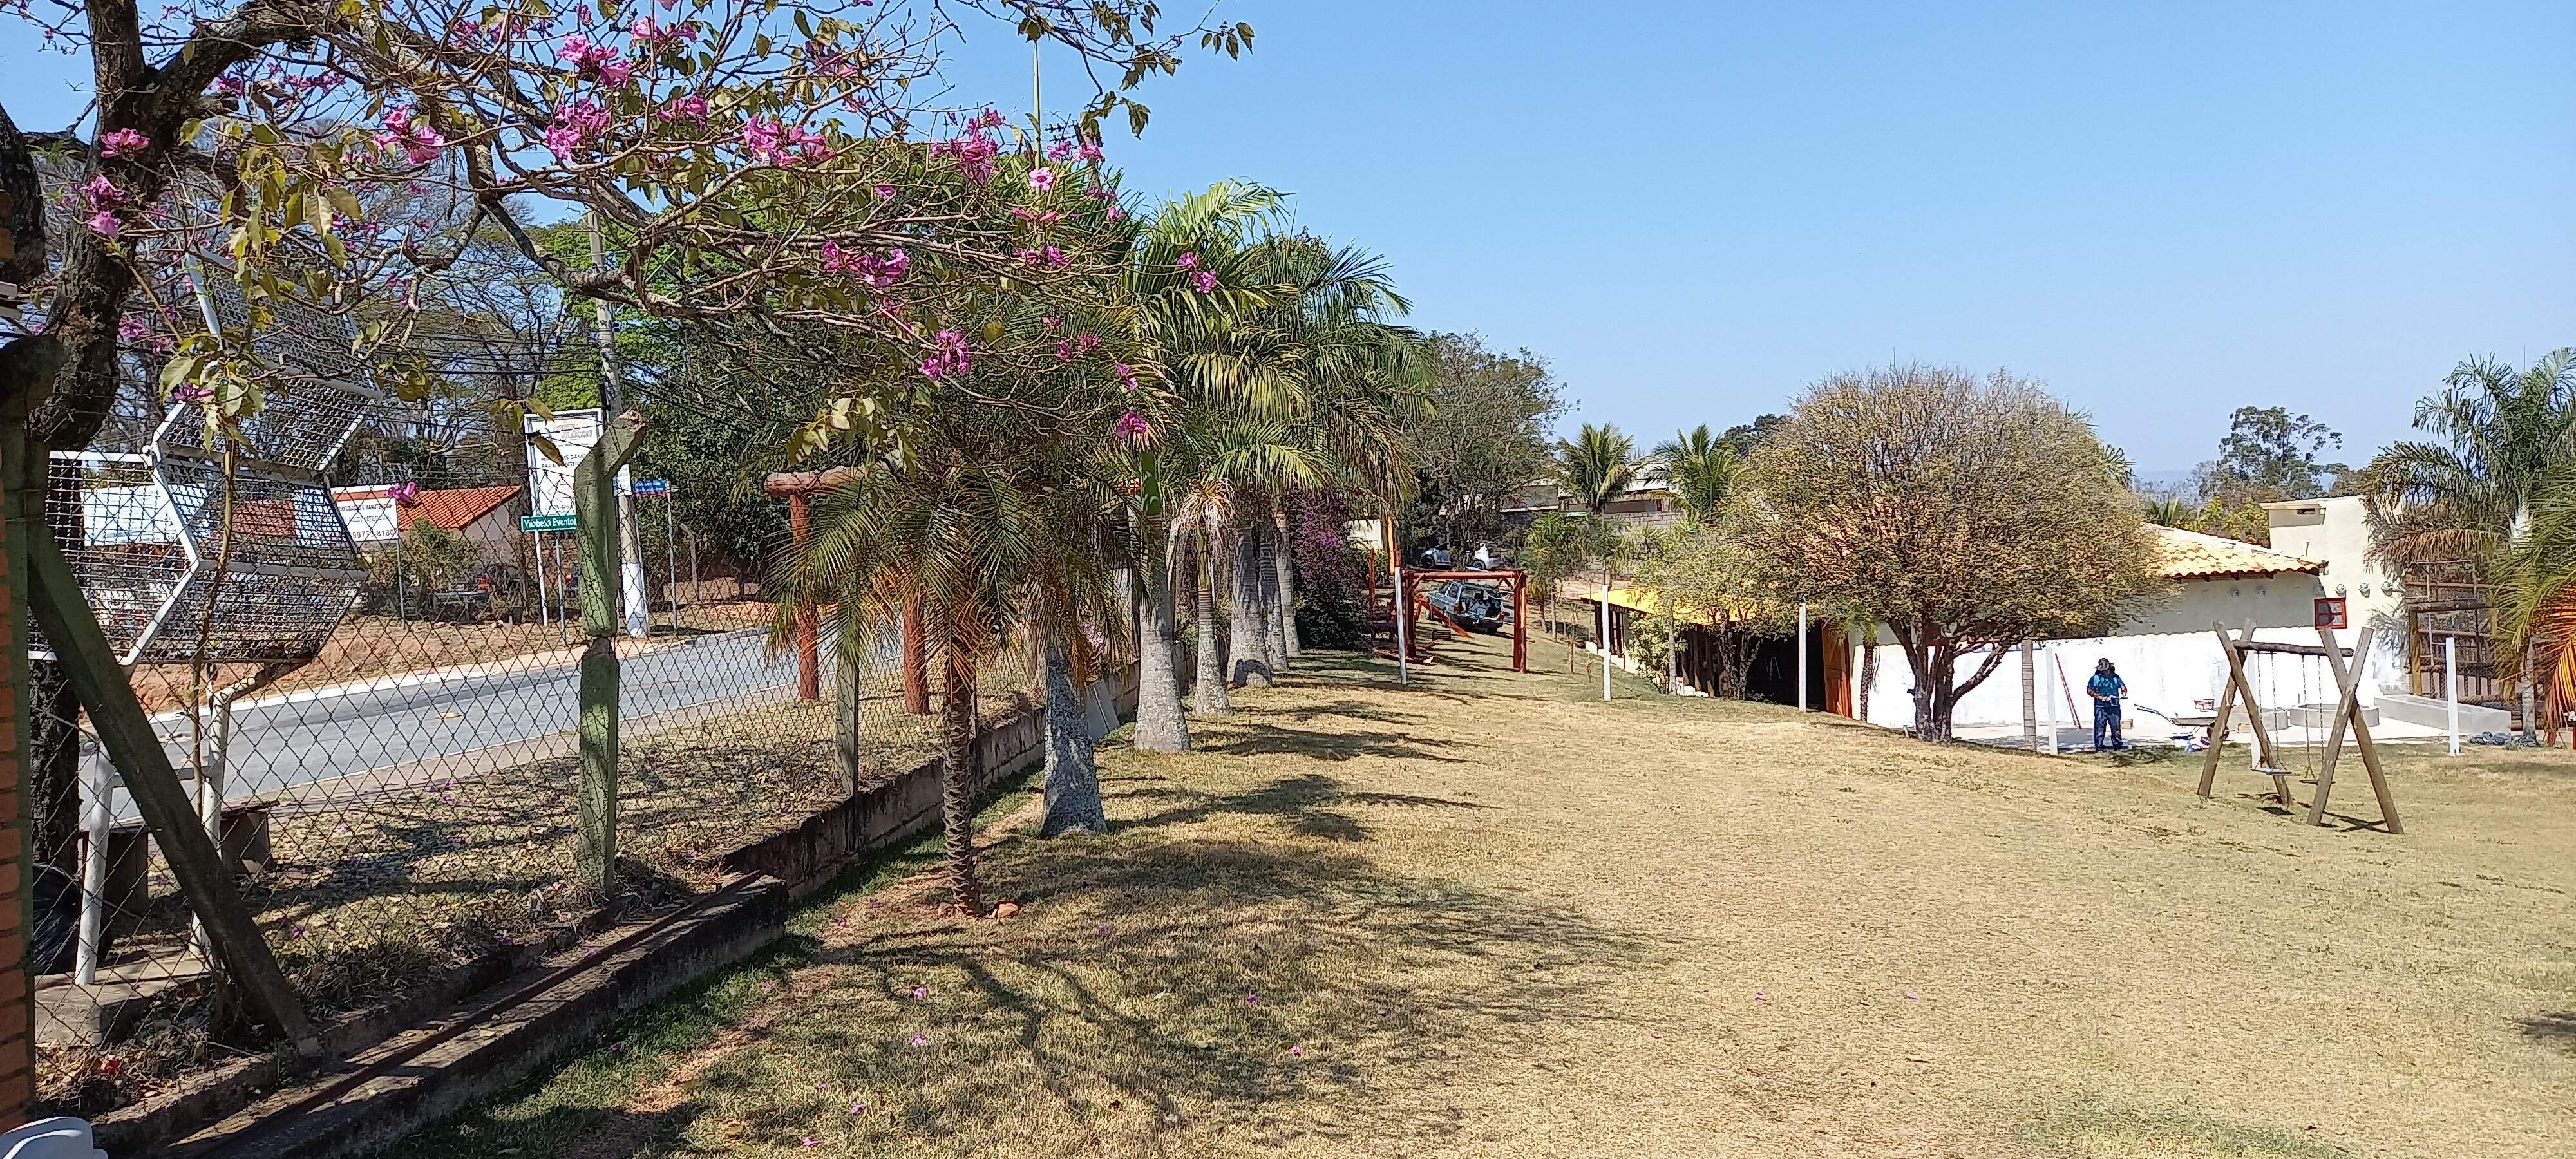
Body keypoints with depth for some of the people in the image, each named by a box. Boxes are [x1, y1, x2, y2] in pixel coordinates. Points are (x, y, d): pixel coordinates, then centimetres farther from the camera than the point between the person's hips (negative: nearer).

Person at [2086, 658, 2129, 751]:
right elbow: (2089, 691, -7)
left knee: (2116, 726, 8)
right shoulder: (2096, 678, -3)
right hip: (2101, 708, -4)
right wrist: (2100, 697, -16)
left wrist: (2124, 693, -2)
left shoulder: (2115, 677, 10)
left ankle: (2118, 745, 18)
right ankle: (2098, 747, 1)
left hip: (2114, 707, 4)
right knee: (2100, 727, -3)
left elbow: (2123, 687, 20)